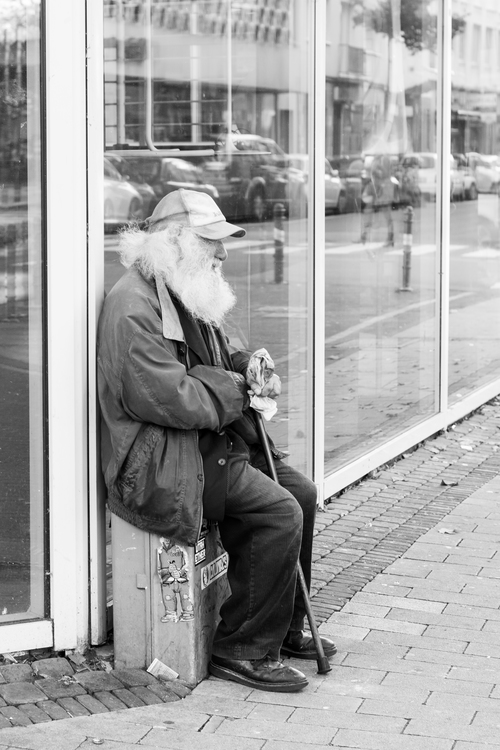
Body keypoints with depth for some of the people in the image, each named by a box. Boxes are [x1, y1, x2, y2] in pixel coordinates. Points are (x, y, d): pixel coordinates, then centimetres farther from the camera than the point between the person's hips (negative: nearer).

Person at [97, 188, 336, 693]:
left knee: (301, 494, 8)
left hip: (211, 443, 11)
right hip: (159, 464, -11)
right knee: (279, 514, -20)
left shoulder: (187, 296, 16)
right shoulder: (134, 306, -19)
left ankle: (284, 630, 19)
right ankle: (242, 651, -9)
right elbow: (167, 397, -27)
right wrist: (236, 390, -14)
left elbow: (216, 364, 30)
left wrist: (250, 369, 6)